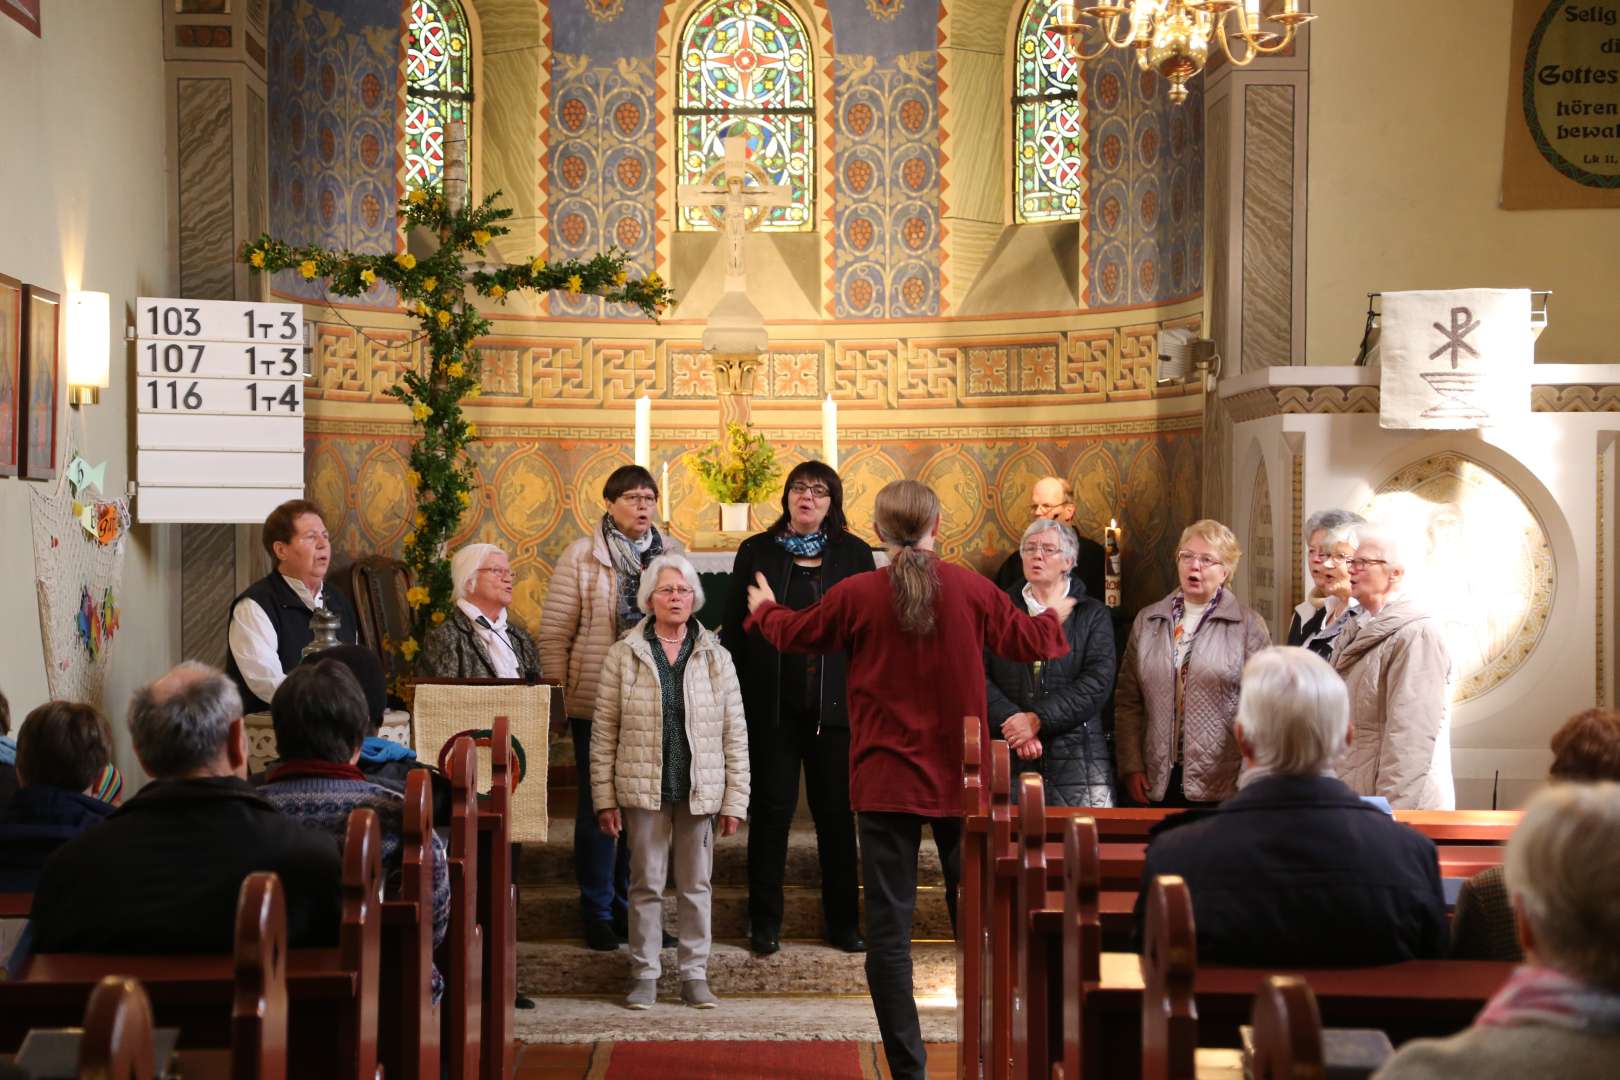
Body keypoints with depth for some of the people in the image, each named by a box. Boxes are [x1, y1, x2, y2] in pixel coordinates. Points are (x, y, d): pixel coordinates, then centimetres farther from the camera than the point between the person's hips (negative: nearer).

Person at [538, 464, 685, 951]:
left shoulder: (672, 554, 6)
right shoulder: (581, 556, -4)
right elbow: (553, 634, -2)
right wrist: (561, 692, -5)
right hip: (597, 704, -3)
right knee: (597, 807, 5)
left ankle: (630, 906, 24)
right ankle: (597, 912, 16)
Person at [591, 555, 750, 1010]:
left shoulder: (715, 657, 4)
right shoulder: (624, 655, 1)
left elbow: (736, 734, 5)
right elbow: (603, 733, 1)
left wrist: (735, 800, 0)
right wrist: (604, 798, -3)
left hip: (700, 792, 1)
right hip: (643, 789, -1)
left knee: (696, 885, 8)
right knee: (646, 884, 4)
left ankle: (694, 975, 17)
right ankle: (644, 975, 14)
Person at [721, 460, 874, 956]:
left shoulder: (855, 555, 5)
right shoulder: (756, 552, 6)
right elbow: (733, 629, 5)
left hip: (835, 705, 0)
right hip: (772, 705, 0)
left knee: (837, 812, 6)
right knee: (771, 809, 5)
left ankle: (843, 920, 16)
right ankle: (765, 921, 13)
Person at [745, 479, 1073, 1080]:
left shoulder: (856, 595, -8)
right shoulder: (972, 590, -6)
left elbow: (796, 634, 10)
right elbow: (1028, 642, 8)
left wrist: (764, 609, 33)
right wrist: (1055, 616, 32)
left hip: (885, 782, -2)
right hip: (960, 780, 2)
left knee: (888, 927, 4)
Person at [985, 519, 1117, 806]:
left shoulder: (1092, 615, 10)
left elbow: (1098, 681, -3)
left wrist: (1038, 720, -13)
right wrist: (1012, 721, -15)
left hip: (1077, 760, -1)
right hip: (1009, 760, 1)